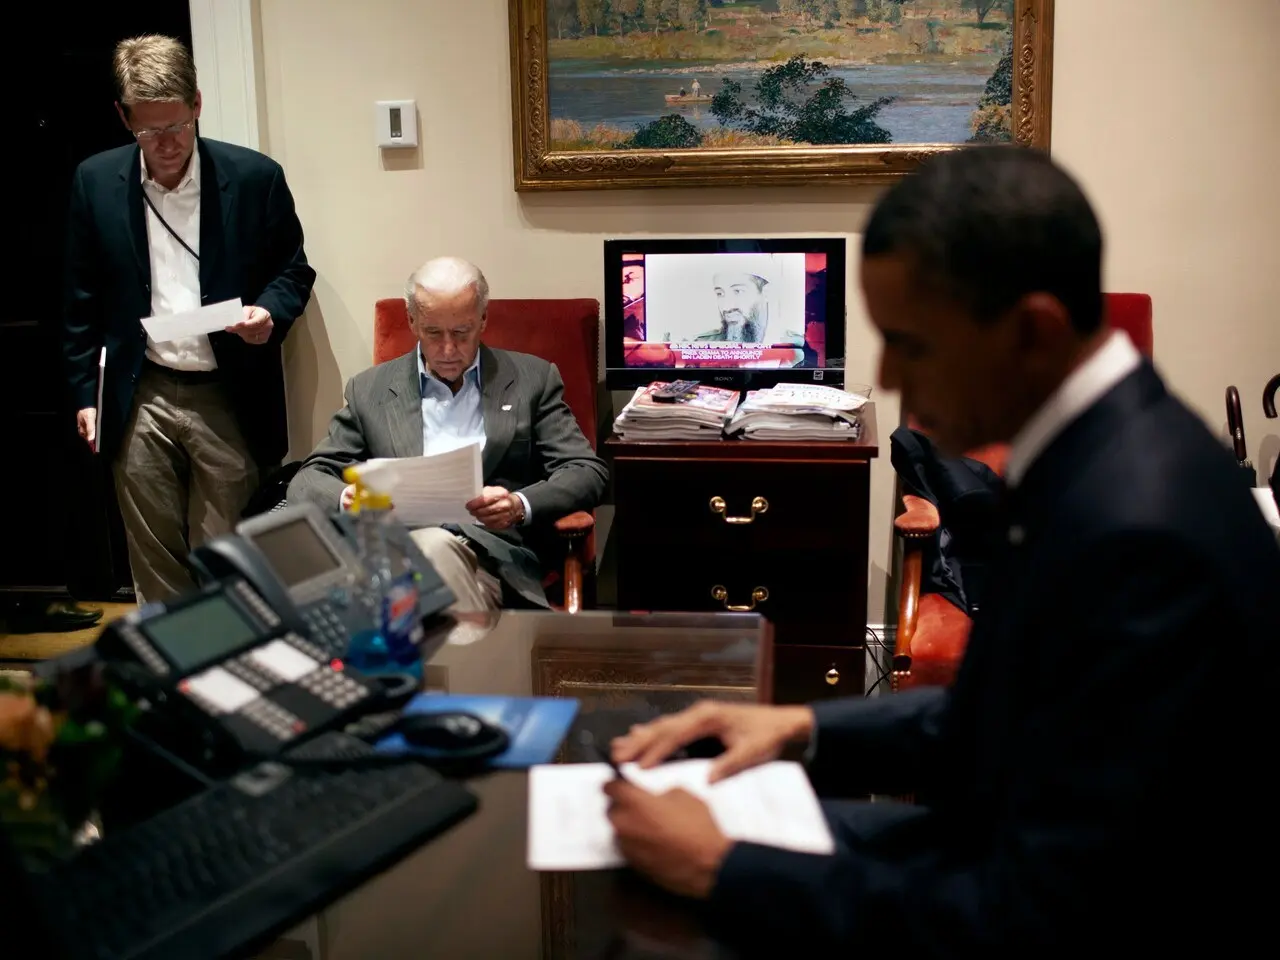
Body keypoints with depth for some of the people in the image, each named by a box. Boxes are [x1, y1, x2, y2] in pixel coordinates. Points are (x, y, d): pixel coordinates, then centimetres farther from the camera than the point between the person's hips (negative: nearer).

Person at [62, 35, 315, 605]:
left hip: (228, 398, -2)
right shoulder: (96, 181, 2)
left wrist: (270, 313, -15)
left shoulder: (255, 177, -5)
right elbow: (83, 299, 8)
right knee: (154, 567, 10)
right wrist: (84, 393, 7)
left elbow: (293, 269, 6)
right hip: (139, 400, 2)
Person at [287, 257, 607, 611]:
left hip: (495, 551, -1)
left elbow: (588, 472, 8)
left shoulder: (533, 379, 14)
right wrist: (346, 498, -11)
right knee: (432, 544, -36)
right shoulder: (369, 390, 17)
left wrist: (521, 506, -14)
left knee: (437, 548, -36)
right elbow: (309, 479, 15)